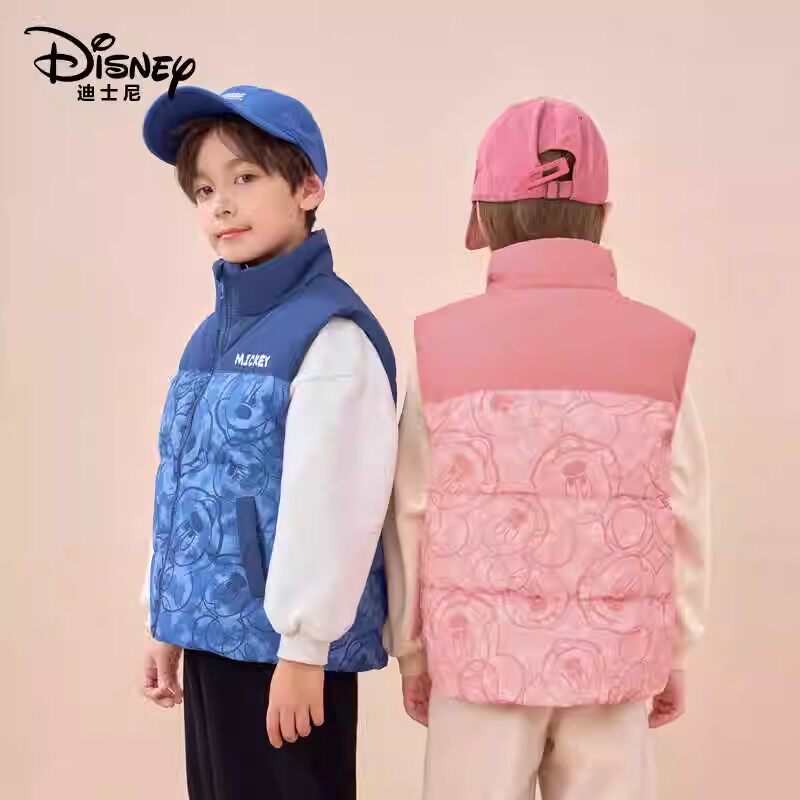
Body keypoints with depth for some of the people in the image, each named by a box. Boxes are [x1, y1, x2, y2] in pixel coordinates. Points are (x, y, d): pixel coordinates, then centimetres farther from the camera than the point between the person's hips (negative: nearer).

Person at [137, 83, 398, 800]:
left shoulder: (330, 332, -15)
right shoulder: (214, 333, 10)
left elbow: (331, 502, -19)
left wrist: (303, 643, -17)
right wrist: (169, 622, 15)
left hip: (286, 641, -7)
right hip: (214, 632, 8)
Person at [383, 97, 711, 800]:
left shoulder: (441, 347, -7)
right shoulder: (662, 348, -4)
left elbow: (411, 514, -3)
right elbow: (686, 519, -1)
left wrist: (410, 650, 9)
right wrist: (675, 654, 11)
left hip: (482, 654, -1)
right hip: (612, 658, 1)